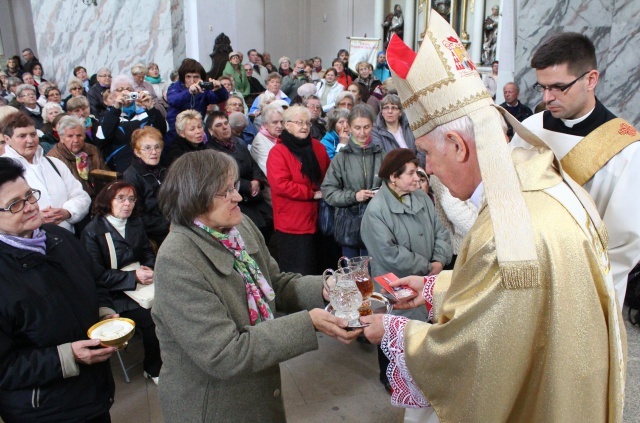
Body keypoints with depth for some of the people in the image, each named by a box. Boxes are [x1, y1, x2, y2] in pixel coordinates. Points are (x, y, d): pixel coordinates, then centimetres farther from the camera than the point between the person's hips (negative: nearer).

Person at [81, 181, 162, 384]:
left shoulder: (136, 223, 13)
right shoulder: (92, 231, -5)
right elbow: (98, 275, -9)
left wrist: (148, 270, -8)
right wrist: (133, 276, -17)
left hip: (140, 282, 5)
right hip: (115, 292, -5)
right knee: (151, 319, -25)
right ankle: (152, 369, -2)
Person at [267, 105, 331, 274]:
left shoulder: (317, 147, 9)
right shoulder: (278, 152, -10)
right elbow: (281, 185, -20)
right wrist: (313, 194, -15)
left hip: (317, 221, 6)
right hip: (293, 225, -6)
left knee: (318, 271, 17)